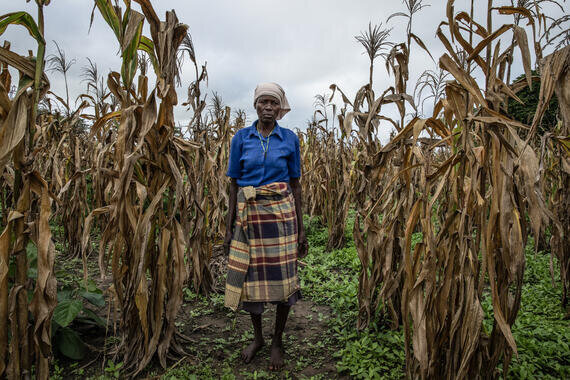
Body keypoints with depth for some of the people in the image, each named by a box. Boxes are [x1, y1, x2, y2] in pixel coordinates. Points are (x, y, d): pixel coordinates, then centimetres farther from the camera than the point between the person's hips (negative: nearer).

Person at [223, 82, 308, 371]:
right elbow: (234, 185, 5)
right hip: (249, 215, 1)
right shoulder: (240, 138, 4)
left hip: (281, 214, 0)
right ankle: (257, 337, 35)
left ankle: (277, 341, 28)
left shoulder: (290, 139, 4)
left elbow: (295, 185, 6)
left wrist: (301, 228, 3)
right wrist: (229, 228, 2)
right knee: (251, 279, 9)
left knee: (283, 279, 4)